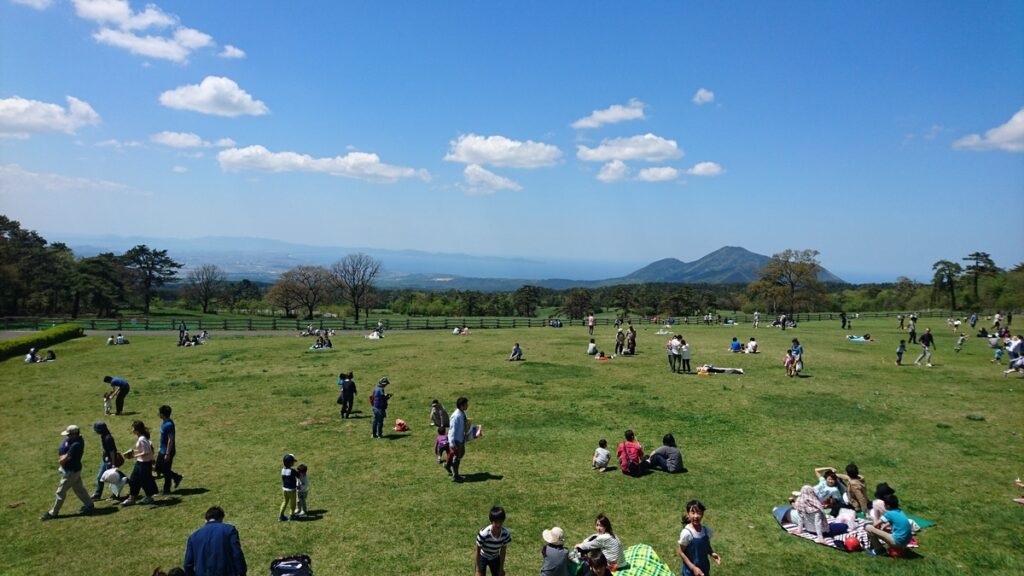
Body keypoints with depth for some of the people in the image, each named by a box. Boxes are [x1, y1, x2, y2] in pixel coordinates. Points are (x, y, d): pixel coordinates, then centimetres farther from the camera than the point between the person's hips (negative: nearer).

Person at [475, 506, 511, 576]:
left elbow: (503, 551, -11)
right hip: (482, 557, -3)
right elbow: (478, 552, -23)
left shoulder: (506, 533, -27)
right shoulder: (483, 533, -37)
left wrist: (501, 568, -3)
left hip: (495, 558, 3)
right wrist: (478, 570, -17)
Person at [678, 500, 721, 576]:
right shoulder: (686, 533, -26)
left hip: (704, 569, 5)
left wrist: (712, 553, -14)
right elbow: (681, 552, -17)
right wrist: (693, 568, -21)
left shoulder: (706, 530, -10)